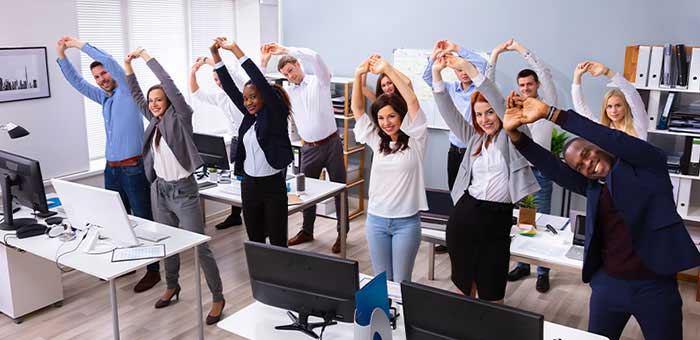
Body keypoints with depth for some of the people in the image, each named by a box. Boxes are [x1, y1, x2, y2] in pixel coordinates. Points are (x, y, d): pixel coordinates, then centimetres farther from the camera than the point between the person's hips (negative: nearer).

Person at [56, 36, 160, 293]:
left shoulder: (127, 92, -6)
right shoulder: (104, 98, 15)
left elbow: (110, 61, -17)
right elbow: (77, 82, 18)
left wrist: (79, 45, -12)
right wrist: (62, 56, 8)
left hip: (133, 168, -8)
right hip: (111, 168, 8)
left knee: (143, 220, -3)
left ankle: (153, 270, 3)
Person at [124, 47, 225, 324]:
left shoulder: (180, 117, -10)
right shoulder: (154, 120, 7)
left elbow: (169, 85, -21)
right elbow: (136, 95, 16)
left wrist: (146, 56, -15)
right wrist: (128, 65, 8)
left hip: (183, 190, -7)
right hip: (159, 189, 7)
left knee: (200, 246, -4)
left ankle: (218, 298, 5)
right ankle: (172, 286, 38)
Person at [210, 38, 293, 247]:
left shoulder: (275, 113, -9)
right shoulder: (250, 115, 8)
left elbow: (261, 81, -19)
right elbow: (229, 87, 8)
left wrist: (235, 49, -20)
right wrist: (215, 54, 1)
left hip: (273, 185, -6)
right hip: (249, 184, 7)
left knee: (278, 243, 1)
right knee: (254, 241, 13)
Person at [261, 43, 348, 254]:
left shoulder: (319, 81, -2)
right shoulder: (287, 92, 8)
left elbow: (314, 57, -20)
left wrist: (284, 50, -18)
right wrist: (263, 62, -6)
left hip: (331, 143, -4)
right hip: (309, 148, 4)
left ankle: (342, 233, 14)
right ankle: (307, 230, 28)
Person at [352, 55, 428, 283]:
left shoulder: (415, 140, -5)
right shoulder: (377, 141, 6)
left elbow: (412, 101, -16)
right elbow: (357, 108, 3)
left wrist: (387, 69, -18)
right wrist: (359, 75, -10)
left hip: (406, 221, -4)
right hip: (376, 219, 4)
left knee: (401, 282, 6)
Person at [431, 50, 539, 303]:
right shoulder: (474, 138, 13)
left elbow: (500, 102, -14)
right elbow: (448, 112, 5)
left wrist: (468, 68, -21)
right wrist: (437, 74, -7)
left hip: (497, 219, -4)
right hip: (464, 215, 4)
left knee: (491, 291, 6)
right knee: (462, 281, 16)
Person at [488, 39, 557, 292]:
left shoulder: (547, 105, 1)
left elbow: (545, 74, -13)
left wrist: (521, 50, -12)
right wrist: (495, 54, -4)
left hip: (539, 171, -3)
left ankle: (543, 271, 12)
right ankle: (522, 264, 25)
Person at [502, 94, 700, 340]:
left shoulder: (647, 165, -5)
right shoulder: (593, 187, 6)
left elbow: (610, 138, -20)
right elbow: (552, 168, -4)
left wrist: (550, 113, -26)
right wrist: (514, 133, -19)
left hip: (655, 286, -4)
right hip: (608, 284, 4)